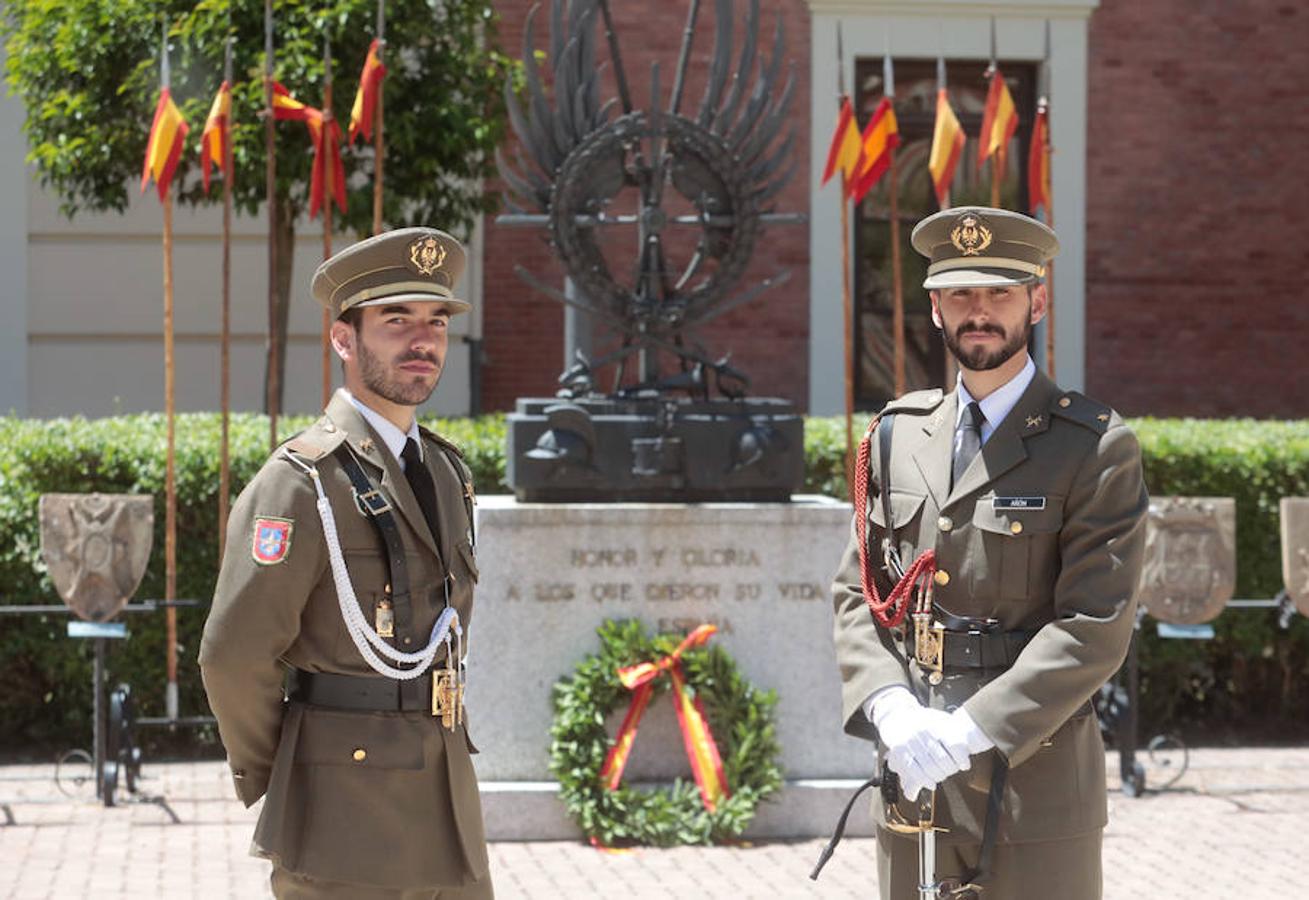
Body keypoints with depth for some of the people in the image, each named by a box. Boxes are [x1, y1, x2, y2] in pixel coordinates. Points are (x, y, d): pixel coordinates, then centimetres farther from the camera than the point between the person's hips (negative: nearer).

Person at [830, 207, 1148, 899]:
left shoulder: (1096, 448, -5)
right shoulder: (897, 435, 11)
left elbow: (1095, 627, -12)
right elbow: (856, 595, 10)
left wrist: (970, 730, -19)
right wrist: (891, 711, -9)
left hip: (1035, 782, -4)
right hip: (911, 777, 4)